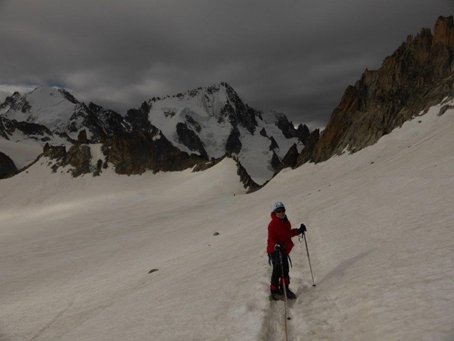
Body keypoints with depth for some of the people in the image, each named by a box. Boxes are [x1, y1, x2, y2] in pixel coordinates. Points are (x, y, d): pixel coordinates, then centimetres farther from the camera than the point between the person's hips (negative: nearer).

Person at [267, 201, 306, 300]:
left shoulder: (286, 222, 5)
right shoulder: (272, 224, -20)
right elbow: (271, 239, -23)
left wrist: (299, 231, 13)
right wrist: (276, 246, -41)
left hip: (284, 250, 7)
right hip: (275, 251, -7)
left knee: (285, 270, 15)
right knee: (277, 270, -2)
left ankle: (284, 288, 31)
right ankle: (274, 291, 13)